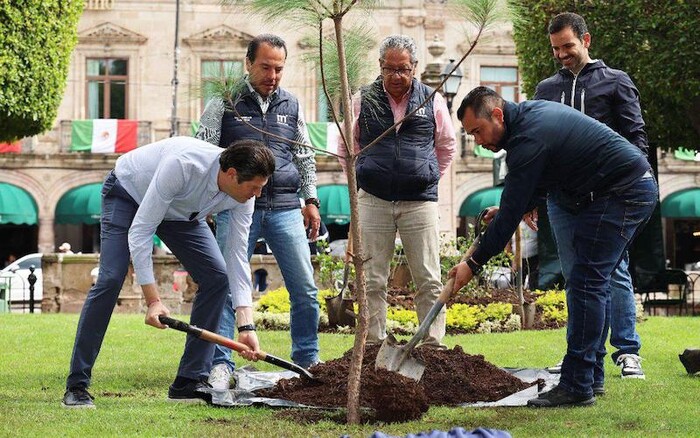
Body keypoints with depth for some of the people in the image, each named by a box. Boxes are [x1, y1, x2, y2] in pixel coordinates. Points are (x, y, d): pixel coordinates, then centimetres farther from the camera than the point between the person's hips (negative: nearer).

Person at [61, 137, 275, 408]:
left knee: (217, 276, -9)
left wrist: (246, 326, -25)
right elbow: (139, 232, -37)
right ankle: (76, 386, -12)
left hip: (181, 211, 6)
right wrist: (153, 300, -40)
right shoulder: (182, 165, -43)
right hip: (128, 192, -6)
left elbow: (238, 255, -18)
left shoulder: (242, 195, -24)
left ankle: (189, 382, -3)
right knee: (110, 280, -21)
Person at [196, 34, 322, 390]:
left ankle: (308, 362, 14)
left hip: (286, 208, 3)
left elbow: (305, 157, 21)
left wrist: (311, 200, 14)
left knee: (305, 289, 1)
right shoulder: (225, 103, 3)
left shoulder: (291, 105, 14)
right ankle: (221, 365, 1)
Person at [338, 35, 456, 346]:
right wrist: (364, 178, 11)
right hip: (373, 202, 0)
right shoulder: (363, 101, 4)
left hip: (420, 202, 0)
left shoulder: (431, 101, 5)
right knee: (372, 281, 3)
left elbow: (446, 146, 19)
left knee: (429, 280, 1)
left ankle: (433, 344, 7)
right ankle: (373, 344, 10)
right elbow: (346, 149, 16)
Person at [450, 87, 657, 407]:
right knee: (594, 282, 14)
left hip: (620, 195, -11)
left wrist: (474, 264, -12)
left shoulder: (528, 139, -21)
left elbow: (510, 214, -19)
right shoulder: (529, 113, 10)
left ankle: (577, 386, -13)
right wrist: (525, 206, 15)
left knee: (586, 283, -12)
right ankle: (591, 375, 19)